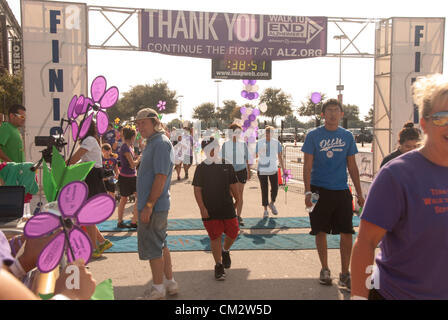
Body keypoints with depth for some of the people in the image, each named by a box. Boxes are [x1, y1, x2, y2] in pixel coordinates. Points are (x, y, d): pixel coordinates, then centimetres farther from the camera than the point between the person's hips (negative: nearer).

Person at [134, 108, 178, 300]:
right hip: (157, 205, 10)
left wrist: (148, 205, -23)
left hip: (154, 206, -10)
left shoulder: (161, 143, -16)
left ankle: (158, 288, 13)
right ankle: (170, 283, 27)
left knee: (152, 246, 0)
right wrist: (144, 203, 18)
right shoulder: (152, 143, 16)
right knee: (160, 244, 16)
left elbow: (161, 177, -23)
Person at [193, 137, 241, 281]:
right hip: (210, 210, -2)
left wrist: (237, 199, 6)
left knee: (233, 232, 5)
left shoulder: (227, 165, 4)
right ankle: (219, 265, 19)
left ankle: (225, 251, 38)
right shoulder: (201, 168, -3)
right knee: (215, 237, 3)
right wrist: (202, 208, -10)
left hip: (227, 207, 3)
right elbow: (197, 189, -4)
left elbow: (233, 184, 13)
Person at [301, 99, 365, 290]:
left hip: (341, 190, 2)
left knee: (347, 232, 1)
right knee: (321, 231, 6)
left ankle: (345, 274, 16)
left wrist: (359, 193, 8)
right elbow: (307, 166, -3)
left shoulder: (347, 136, 7)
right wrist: (307, 192, -11)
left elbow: (352, 167, 11)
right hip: (320, 190, -2)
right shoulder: (314, 136, -1)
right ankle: (325, 269, 25)